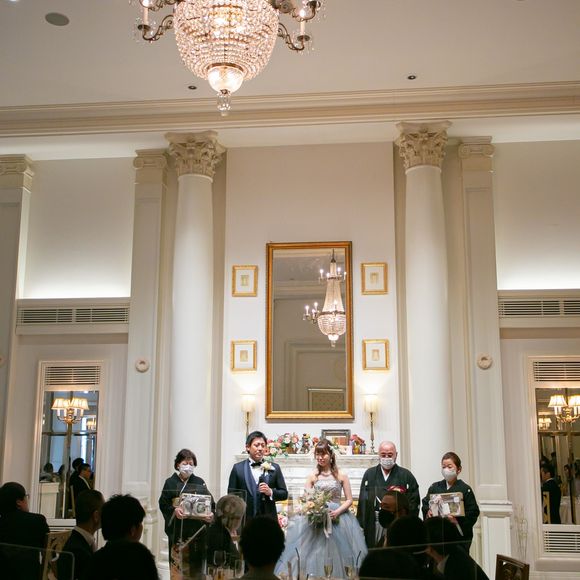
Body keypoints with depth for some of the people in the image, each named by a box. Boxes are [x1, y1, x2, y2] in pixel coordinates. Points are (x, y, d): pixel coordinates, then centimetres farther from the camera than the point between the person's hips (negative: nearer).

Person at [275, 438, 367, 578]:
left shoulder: (341, 476, 2)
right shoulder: (312, 476, 6)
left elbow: (349, 500, 3)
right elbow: (307, 501, 7)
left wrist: (337, 512, -12)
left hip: (338, 518, -1)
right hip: (316, 520, 1)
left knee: (337, 555, -2)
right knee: (314, 554, -2)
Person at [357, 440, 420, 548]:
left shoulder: (406, 475, 6)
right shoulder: (369, 474, 12)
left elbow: (414, 502, 1)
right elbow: (363, 501, 8)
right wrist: (361, 525, 1)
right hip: (374, 525, 1)